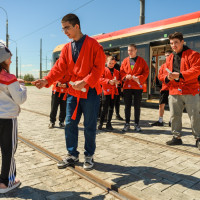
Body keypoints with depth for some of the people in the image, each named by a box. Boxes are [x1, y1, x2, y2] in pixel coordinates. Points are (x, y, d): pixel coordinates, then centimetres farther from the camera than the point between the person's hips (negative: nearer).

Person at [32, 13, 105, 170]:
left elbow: (99, 67, -11)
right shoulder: (67, 48, 11)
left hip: (90, 92, -5)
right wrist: (46, 80, -11)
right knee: (70, 124, 9)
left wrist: (84, 82, -21)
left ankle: (89, 156, 24)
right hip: (73, 92, 6)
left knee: (90, 126, 5)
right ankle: (72, 155, 26)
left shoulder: (93, 44, -5)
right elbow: (60, 68, 5)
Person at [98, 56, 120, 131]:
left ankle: (108, 123, 18)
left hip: (114, 92, 4)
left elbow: (119, 79, 16)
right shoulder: (103, 70, 3)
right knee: (105, 108, -4)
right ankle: (101, 123, 12)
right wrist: (109, 81, -20)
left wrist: (118, 82, -7)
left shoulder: (116, 72, 15)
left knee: (111, 108, 8)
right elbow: (100, 79, -9)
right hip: (106, 91, -4)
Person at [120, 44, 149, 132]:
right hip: (127, 86, 2)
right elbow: (121, 72, 9)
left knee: (137, 106, 4)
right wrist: (126, 76, -11)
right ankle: (127, 124, 15)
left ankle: (137, 124, 15)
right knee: (127, 106, 5)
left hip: (138, 86, -1)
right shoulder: (125, 61, 12)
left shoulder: (141, 60, 6)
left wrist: (139, 78, -15)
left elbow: (146, 72, 1)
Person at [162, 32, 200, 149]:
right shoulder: (170, 58, 17)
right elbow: (166, 74, 19)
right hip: (174, 92, 5)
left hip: (190, 92, -5)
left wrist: (179, 75, -22)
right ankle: (177, 137, 22)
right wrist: (168, 78, -5)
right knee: (175, 116, 8)